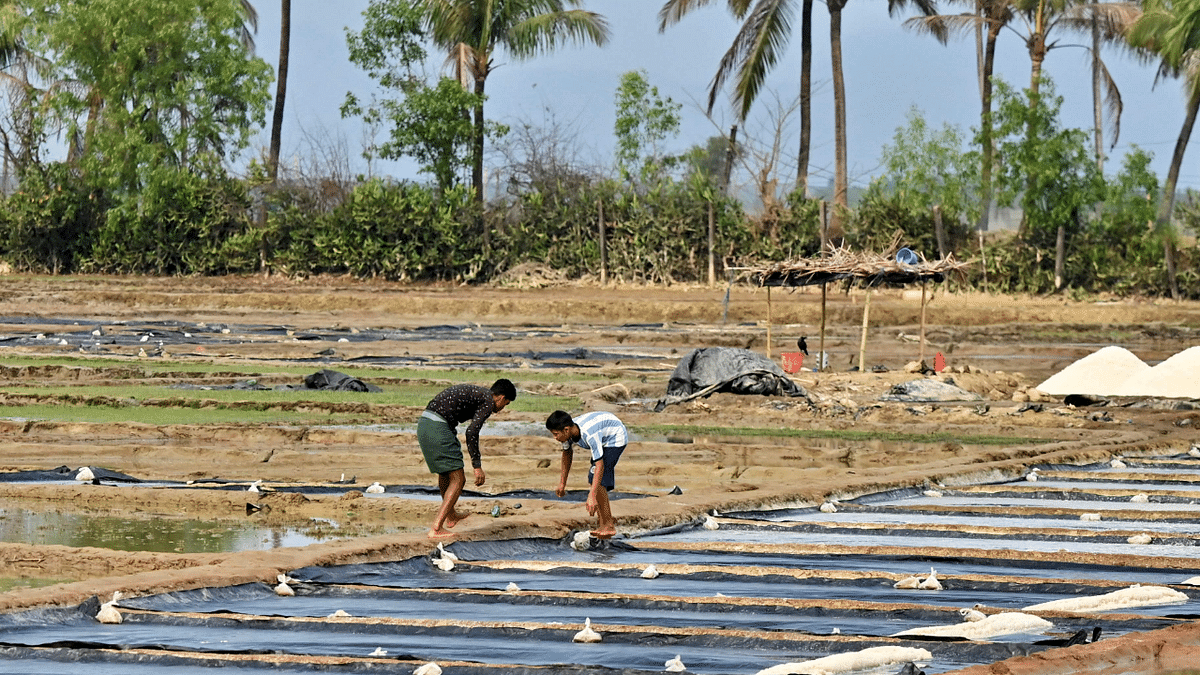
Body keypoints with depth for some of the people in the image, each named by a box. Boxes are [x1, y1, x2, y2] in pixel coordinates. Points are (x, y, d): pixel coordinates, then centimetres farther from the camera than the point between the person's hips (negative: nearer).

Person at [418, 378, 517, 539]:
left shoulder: (472, 392, 27)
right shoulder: (488, 402, -2)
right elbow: (472, 433, -15)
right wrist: (477, 467, -12)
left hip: (423, 423, 10)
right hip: (438, 428, -10)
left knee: (445, 473, 29)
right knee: (457, 479, -4)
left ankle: (450, 516, 48)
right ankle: (436, 528, -12)